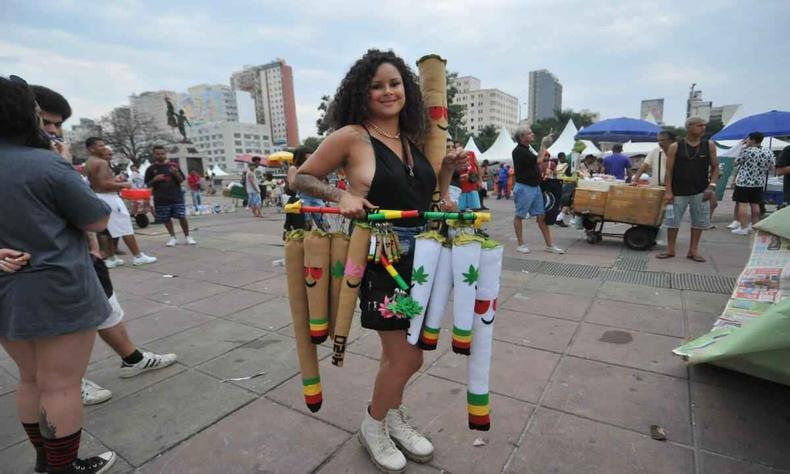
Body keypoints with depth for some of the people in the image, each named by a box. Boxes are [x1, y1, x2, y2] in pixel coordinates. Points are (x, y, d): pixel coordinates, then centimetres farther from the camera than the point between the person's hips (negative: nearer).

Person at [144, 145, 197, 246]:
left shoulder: (173, 166, 4)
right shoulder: (151, 169, 4)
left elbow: (181, 181, 5)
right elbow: (148, 185, 8)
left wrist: (176, 173, -14)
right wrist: (155, 179, -11)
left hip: (176, 197, -1)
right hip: (161, 199, 1)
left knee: (182, 217, -3)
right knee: (166, 219, 6)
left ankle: (187, 236, 11)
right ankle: (173, 237, 19)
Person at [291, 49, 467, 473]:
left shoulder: (413, 140, 10)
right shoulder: (352, 136, -8)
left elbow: (433, 201, 18)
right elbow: (301, 178, -2)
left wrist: (449, 169, 2)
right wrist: (341, 195, -18)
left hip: (420, 255, 6)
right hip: (378, 258, -6)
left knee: (401, 351, 19)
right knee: (404, 356, 3)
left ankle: (394, 418, 45)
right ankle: (373, 426, 33)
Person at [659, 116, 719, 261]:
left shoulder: (709, 145, 3)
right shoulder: (675, 147, -4)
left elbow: (715, 168, 6)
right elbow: (669, 171, -4)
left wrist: (711, 186, -8)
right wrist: (668, 191, -10)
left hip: (700, 191, 2)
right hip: (679, 191, -2)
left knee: (699, 221, 7)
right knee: (673, 220, 3)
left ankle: (693, 250, 19)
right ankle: (670, 249, 15)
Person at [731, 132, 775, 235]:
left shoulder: (747, 151, -14)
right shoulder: (768, 152, 4)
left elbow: (736, 163, -2)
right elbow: (771, 167, 11)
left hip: (744, 182, -6)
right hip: (759, 183, 6)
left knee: (742, 204, -3)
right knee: (755, 205, 13)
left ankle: (743, 228, -5)